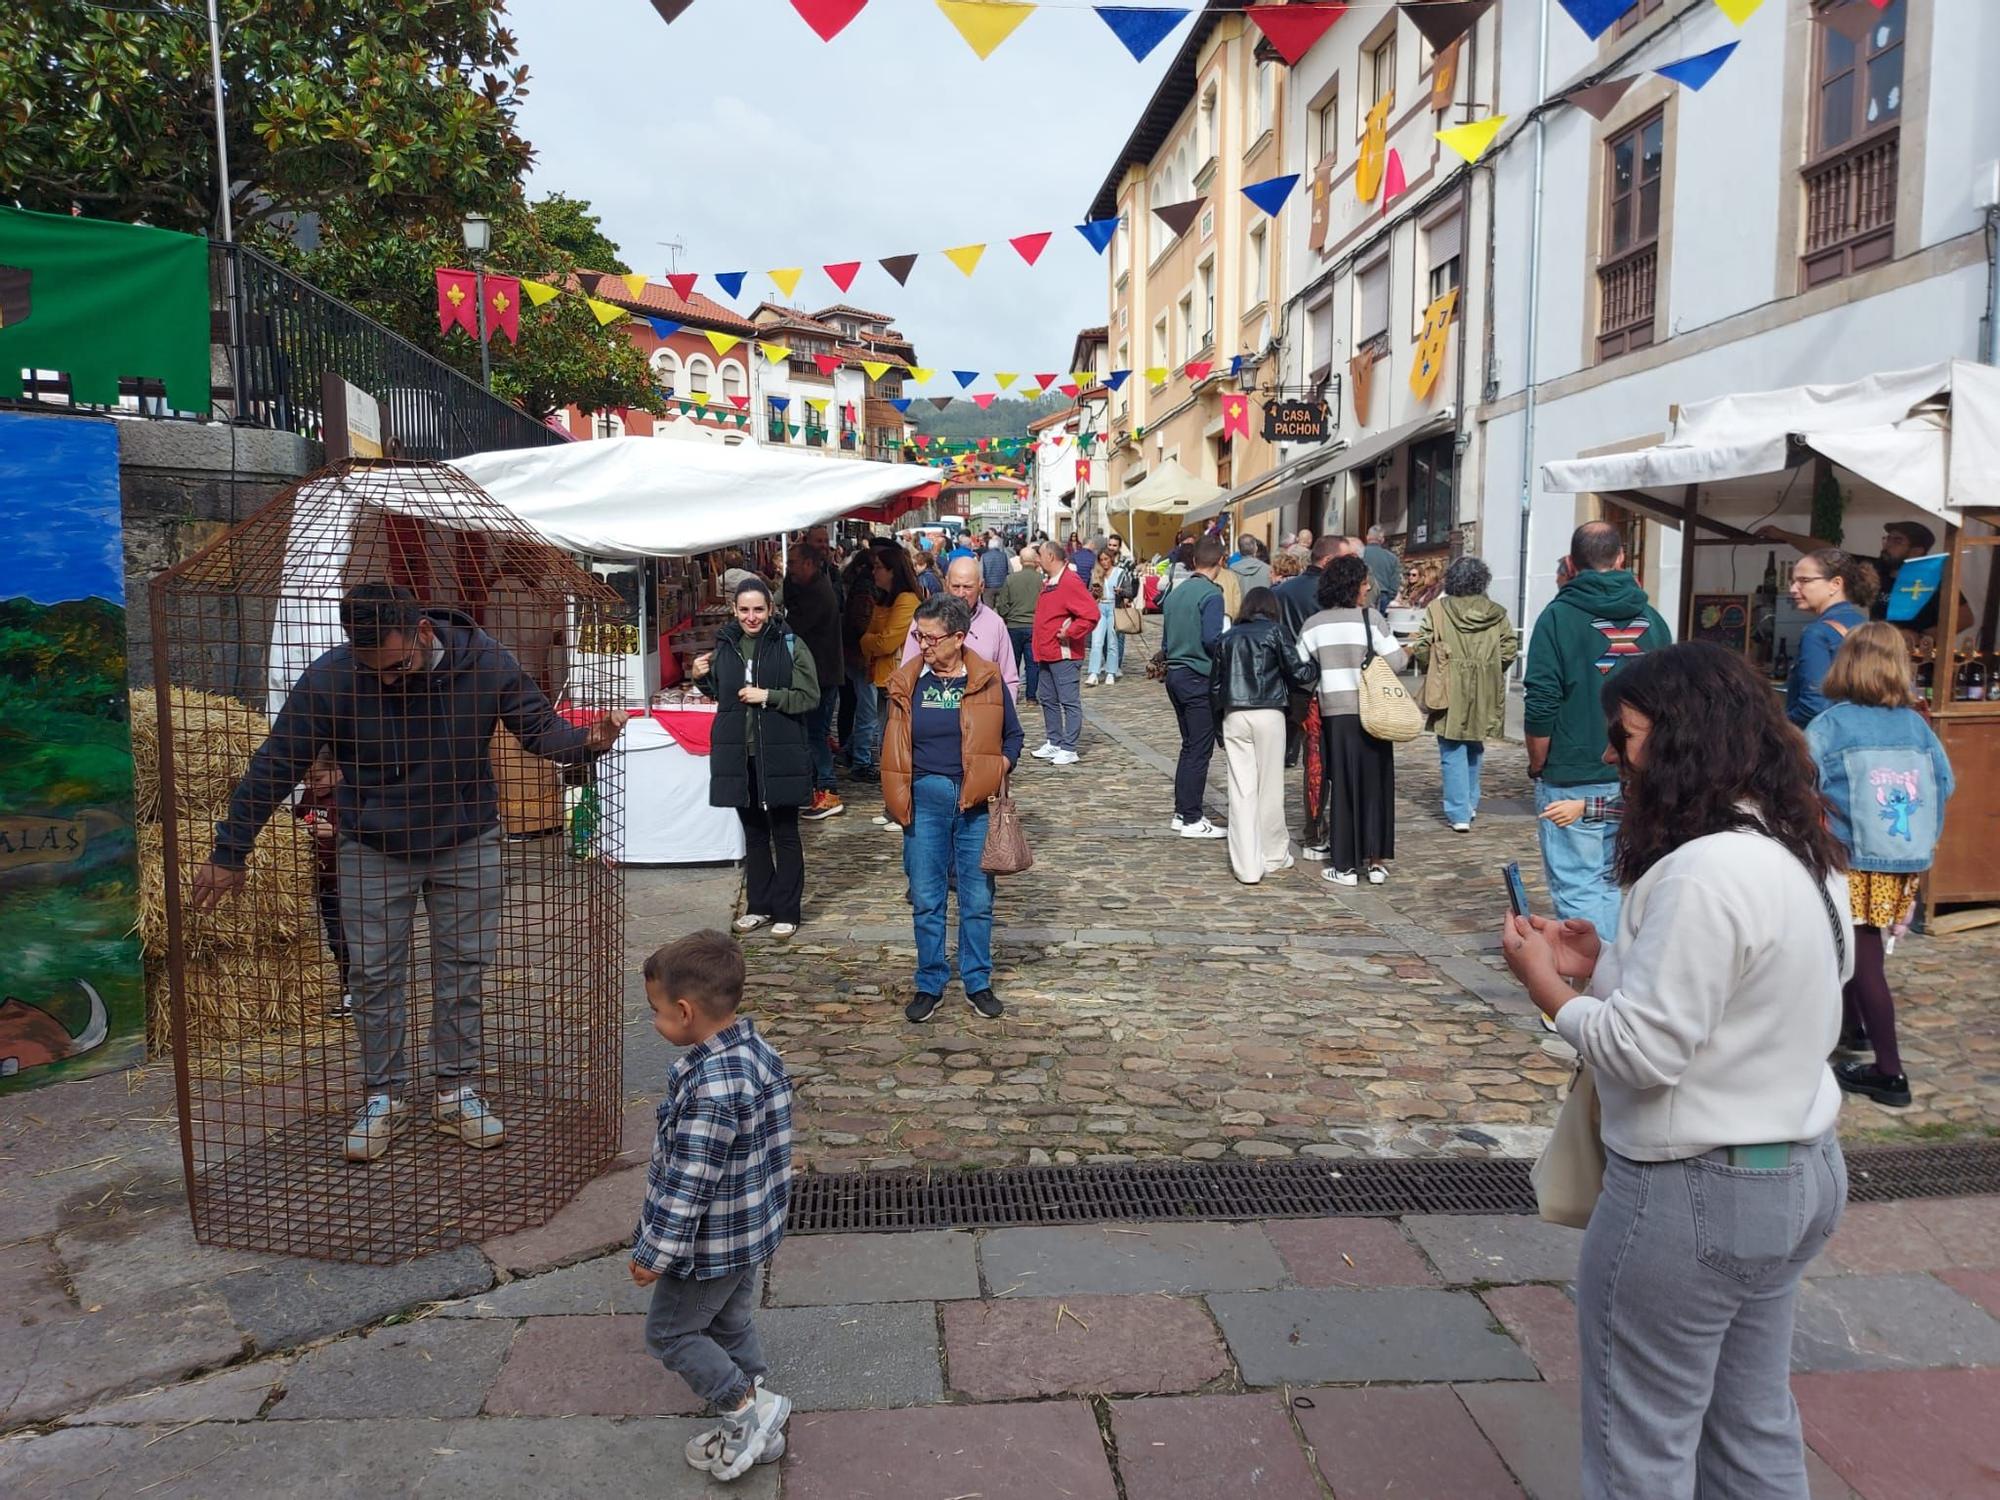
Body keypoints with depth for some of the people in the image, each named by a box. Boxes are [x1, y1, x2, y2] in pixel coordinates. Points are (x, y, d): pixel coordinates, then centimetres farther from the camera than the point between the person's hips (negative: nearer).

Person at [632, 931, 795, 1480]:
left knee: (669, 1332, 12)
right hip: (751, 1230, 9)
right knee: (732, 1324, 23)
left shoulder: (711, 1087, -32)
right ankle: (755, 1431, 34)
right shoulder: (758, 1051, -4)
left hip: (711, 1243, -9)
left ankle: (748, 1407, 13)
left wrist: (654, 1253, -15)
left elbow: (689, 1183, -27)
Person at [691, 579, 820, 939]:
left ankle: (787, 912, 13)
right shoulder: (725, 645, 7)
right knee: (753, 832, 15)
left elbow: (810, 697, -10)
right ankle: (758, 906, 26)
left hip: (780, 755, -5)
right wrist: (700, 678, 2)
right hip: (738, 754, 5)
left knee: (785, 834, 5)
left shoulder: (790, 645, -7)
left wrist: (768, 696, -19)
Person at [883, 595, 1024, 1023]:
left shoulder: (987, 680, -2)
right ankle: (930, 985, 20)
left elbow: (1012, 735, 8)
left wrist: (998, 772, -8)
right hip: (925, 798, 1)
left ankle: (978, 983, 23)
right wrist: (899, 794, 2)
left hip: (976, 800, -1)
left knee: (978, 899, 7)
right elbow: (892, 743, 10)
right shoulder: (907, 682, 1)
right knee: (926, 899, 6)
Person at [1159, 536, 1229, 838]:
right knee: (1200, 749, -2)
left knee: (1189, 746, 16)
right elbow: (1212, 639, -20)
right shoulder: (1211, 594, -13)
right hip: (1199, 678, -8)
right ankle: (1192, 820, 1)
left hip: (1175, 674, 8)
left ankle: (1182, 813, 20)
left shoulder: (1176, 592, 12)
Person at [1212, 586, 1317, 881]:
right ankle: (1274, 855, 20)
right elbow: (1297, 672, -3)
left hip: (1233, 716, 3)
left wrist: (1220, 725, 18)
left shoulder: (1227, 638, 15)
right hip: (1268, 714, -3)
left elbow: (1215, 686, 14)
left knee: (1241, 790, 1)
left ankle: (1246, 866, -1)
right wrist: (1316, 672, 17)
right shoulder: (1275, 631, 3)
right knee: (1270, 788, 8)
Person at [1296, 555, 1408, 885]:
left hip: (1332, 713, 2)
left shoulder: (1314, 624, 4)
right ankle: (1376, 861, 13)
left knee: (1342, 784, 9)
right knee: (1374, 783, 10)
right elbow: (1395, 662, -8)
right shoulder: (1370, 618, -6)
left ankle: (1345, 865, 11)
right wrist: (1409, 652, 13)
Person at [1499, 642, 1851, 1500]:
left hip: (1692, 1193, -9)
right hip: (1801, 1170, 9)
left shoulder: (1704, 871, -26)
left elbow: (1643, 1051, -25)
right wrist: (1607, 967, 5)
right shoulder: (1804, 855, 5)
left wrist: (1547, 984, -10)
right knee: (1753, 1429, 23)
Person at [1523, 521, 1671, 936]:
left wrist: (1537, 767, 3)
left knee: (1578, 887, -1)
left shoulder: (1560, 616, -7)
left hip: (1573, 781, -5)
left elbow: (1541, 706, -11)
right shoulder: (1651, 619, 7)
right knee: (1619, 884, 14)